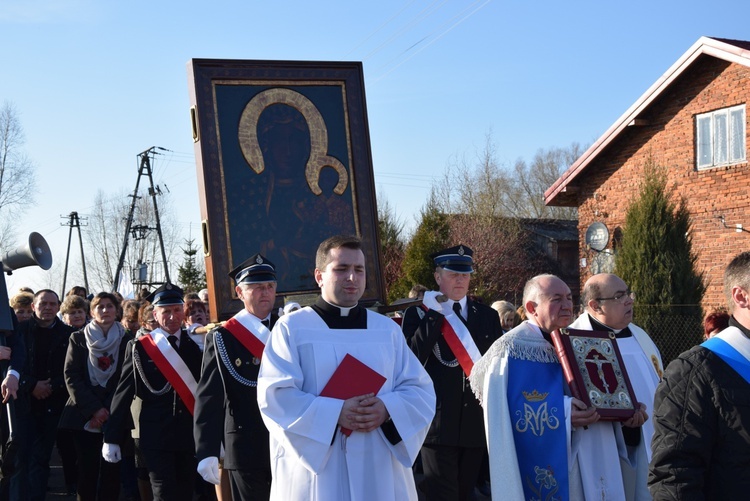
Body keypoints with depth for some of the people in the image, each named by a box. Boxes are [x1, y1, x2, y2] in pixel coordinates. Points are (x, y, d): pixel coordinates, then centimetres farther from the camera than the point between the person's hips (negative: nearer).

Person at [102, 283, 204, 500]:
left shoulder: (195, 345, 5)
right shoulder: (139, 347, 0)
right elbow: (123, 393, 0)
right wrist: (112, 438, -2)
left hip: (190, 434, 3)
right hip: (156, 434, -3)